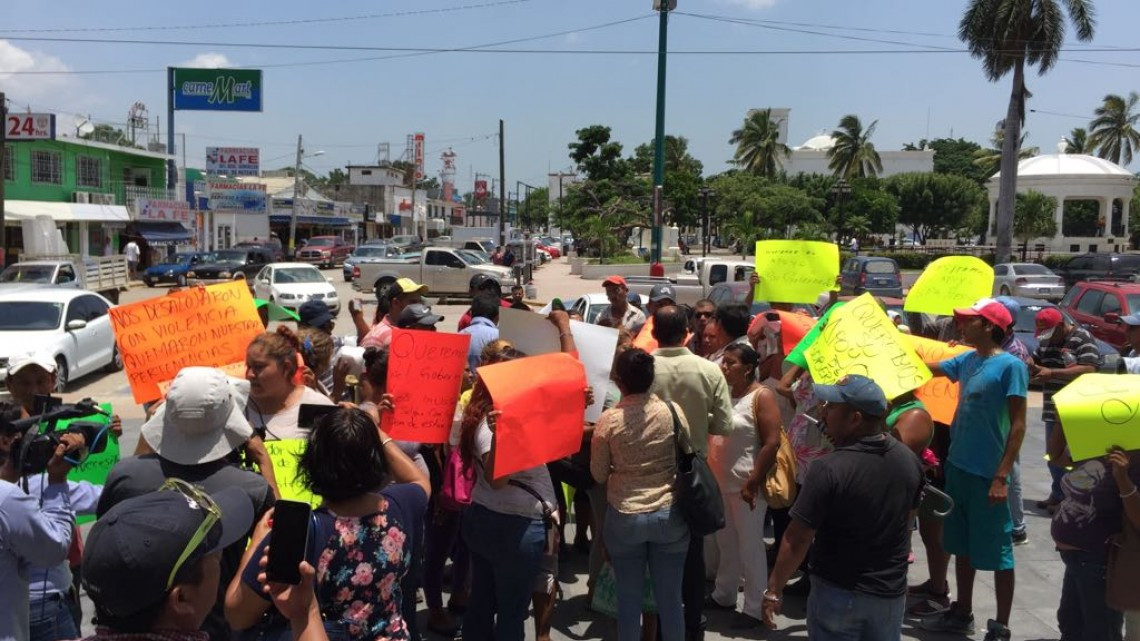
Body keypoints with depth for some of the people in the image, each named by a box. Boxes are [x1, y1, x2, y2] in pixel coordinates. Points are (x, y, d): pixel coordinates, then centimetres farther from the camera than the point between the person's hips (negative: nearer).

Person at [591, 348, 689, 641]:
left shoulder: (608, 420, -12)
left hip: (625, 517, -1)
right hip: (670, 514, 1)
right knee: (670, 598, 12)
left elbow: (598, 474, -1)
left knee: (629, 599, 11)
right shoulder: (674, 411, -9)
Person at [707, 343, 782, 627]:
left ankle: (755, 607, 15)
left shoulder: (762, 396, -11)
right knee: (725, 543, 18)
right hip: (721, 482, 7)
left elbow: (772, 443, -16)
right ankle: (723, 594, 33)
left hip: (746, 484, -7)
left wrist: (753, 482, -18)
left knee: (749, 546, 3)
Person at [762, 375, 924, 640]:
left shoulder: (830, 469, -25)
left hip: (838, 593, -5)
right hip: (891, 591, 6)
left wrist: (774, 589, -9)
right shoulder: (909, 460, -5)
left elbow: (797, 540, -21)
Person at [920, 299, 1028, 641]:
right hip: (958, 467, 8)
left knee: (996, 551, 4)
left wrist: (1002, 476, -19)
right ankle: (962, 613, 33)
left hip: (988, 474, -8)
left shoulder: (1010, 365, -14)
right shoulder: (967, 360, 7)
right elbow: (927, 368, 22)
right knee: (963, 545, 18)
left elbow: (1017, 425, -15)